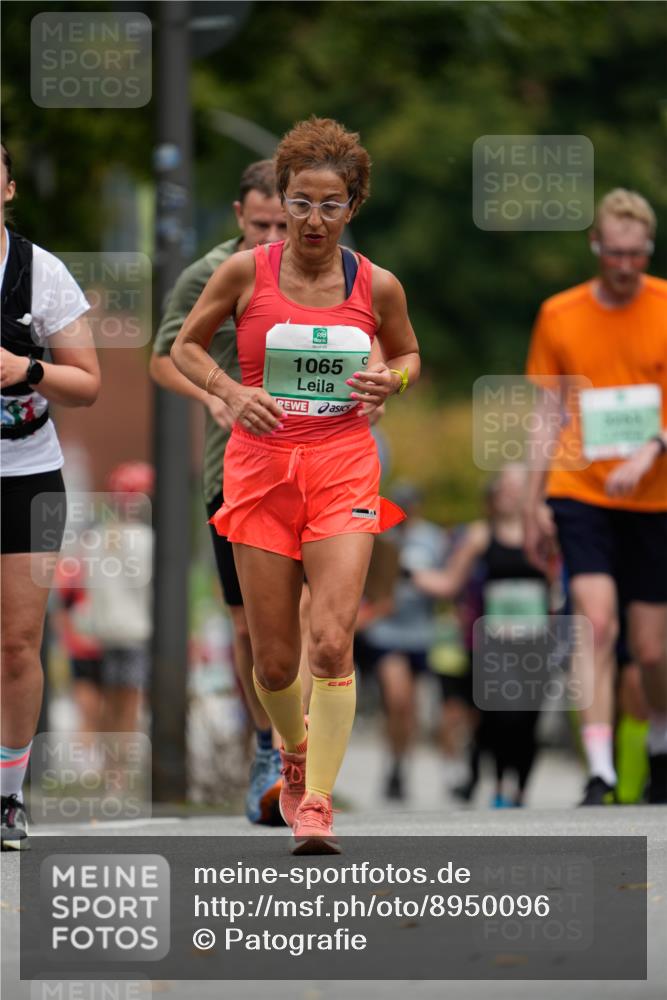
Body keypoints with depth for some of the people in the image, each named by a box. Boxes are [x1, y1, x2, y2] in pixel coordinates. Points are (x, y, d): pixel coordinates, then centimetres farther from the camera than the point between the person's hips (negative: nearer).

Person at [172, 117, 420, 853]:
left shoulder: (377, 286, 0)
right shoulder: (245, 272, -3)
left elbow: (409, 355, 18)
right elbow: (186, 346, 9)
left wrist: (390, 380, -4)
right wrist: (231, 392, -9)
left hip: (343, 468, 0)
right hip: (262, 467, 0)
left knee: (332, 642, -16)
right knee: (275, 659, 4)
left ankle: (318, 805, -11)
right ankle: (293, 752, 36)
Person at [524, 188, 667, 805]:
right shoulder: (560, 316, 4)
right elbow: (548, 415, 11)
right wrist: (533, 506, 8)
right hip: (580, 493, 0)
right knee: (595, 622, -18)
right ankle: (599, 772, -19)